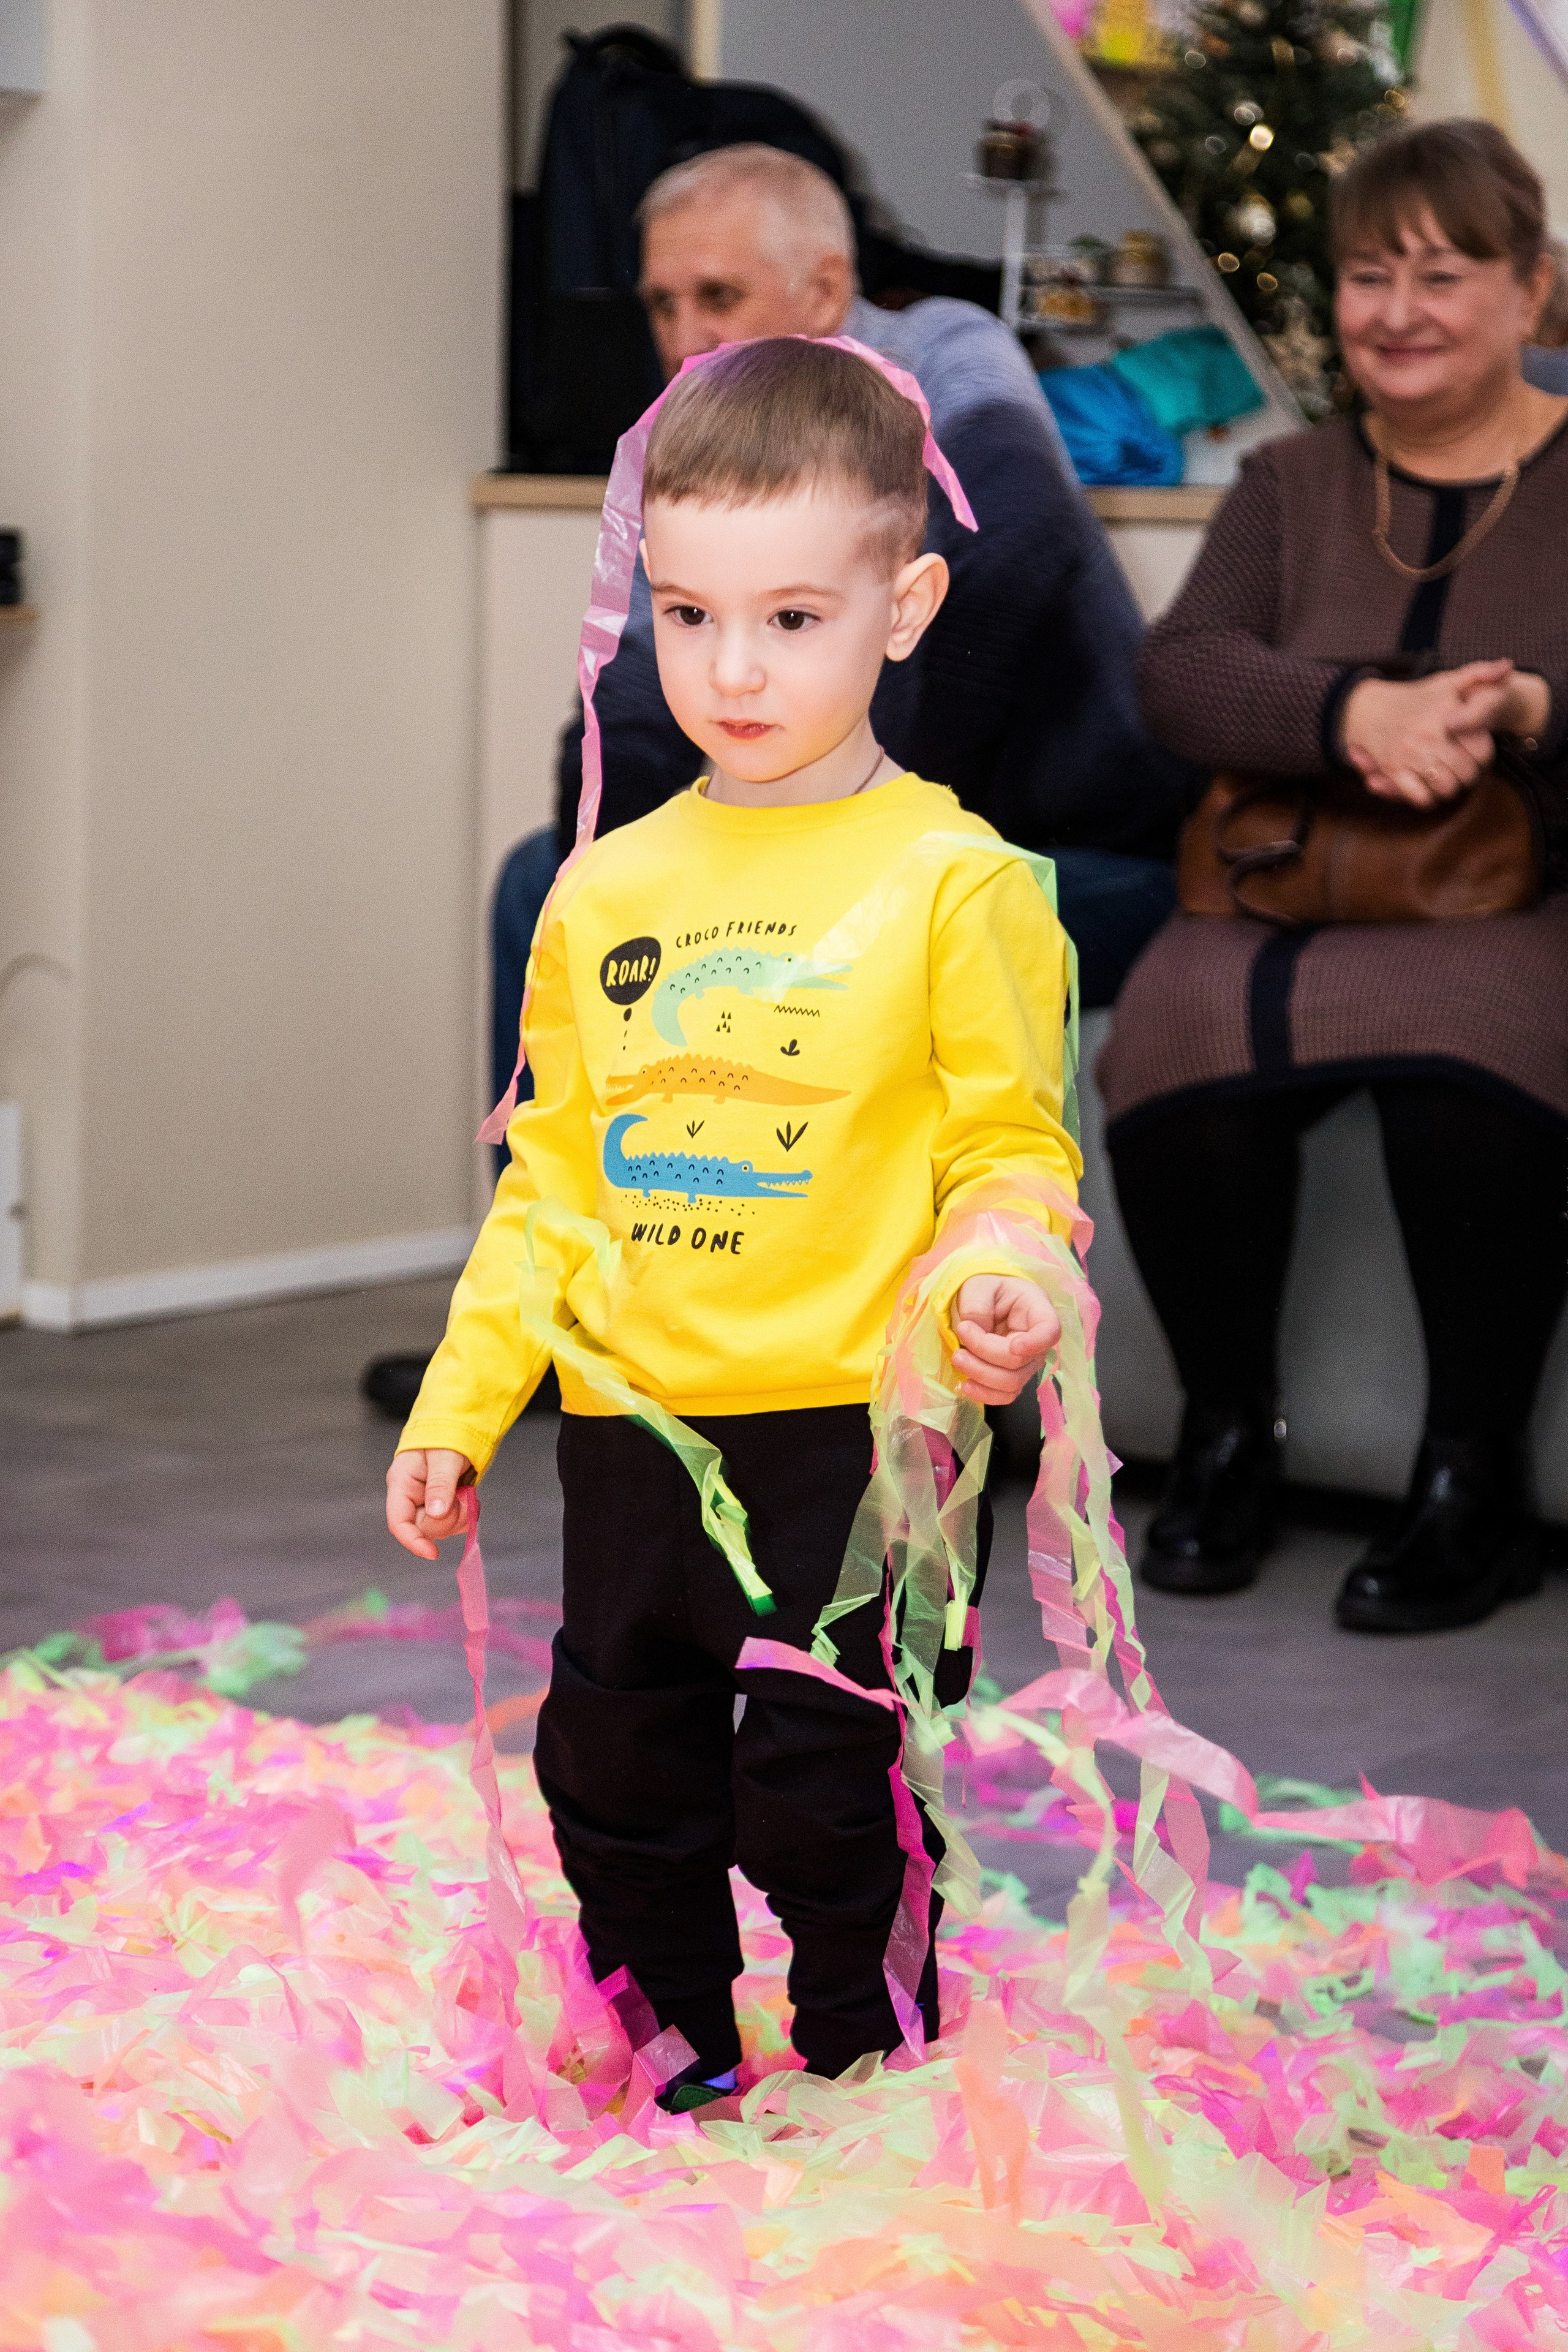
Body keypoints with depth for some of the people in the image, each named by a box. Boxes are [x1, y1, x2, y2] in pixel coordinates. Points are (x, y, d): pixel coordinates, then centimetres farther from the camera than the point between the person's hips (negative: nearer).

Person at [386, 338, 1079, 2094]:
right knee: (614, 1783, 14)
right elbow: (554, 1180, 14)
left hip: (853, 1437, -5)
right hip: (630, 1428, 5)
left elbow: (1009, 1145, -4)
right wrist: (457, 1406, 12)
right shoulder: (605, 891, 8)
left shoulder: (954, 880, -6)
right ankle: (675, 2078, 32)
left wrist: (994, 1278, -26)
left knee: (829, 1806, 0)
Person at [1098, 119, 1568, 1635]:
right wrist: (1356, 713, -21)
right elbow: (1179, 673, -1)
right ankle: (1227, 1439, -8)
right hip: (1287, 900, 3)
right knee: (1181, 1054, -31)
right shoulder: (1293, 485, 17)